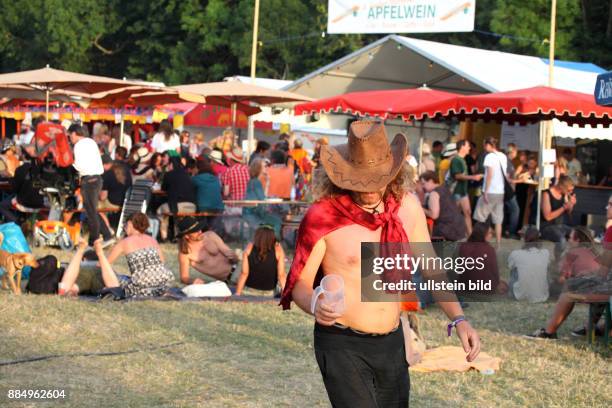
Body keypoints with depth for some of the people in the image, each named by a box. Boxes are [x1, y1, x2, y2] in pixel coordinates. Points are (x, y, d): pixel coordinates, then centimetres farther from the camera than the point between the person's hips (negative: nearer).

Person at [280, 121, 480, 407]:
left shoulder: (407, 206, -1)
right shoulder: (323, 216, -14)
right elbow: (300, 284, -10)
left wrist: (459, 319, -2)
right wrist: (315, 305, -32)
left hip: (392, 344, 5)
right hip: (342, 346, -5)